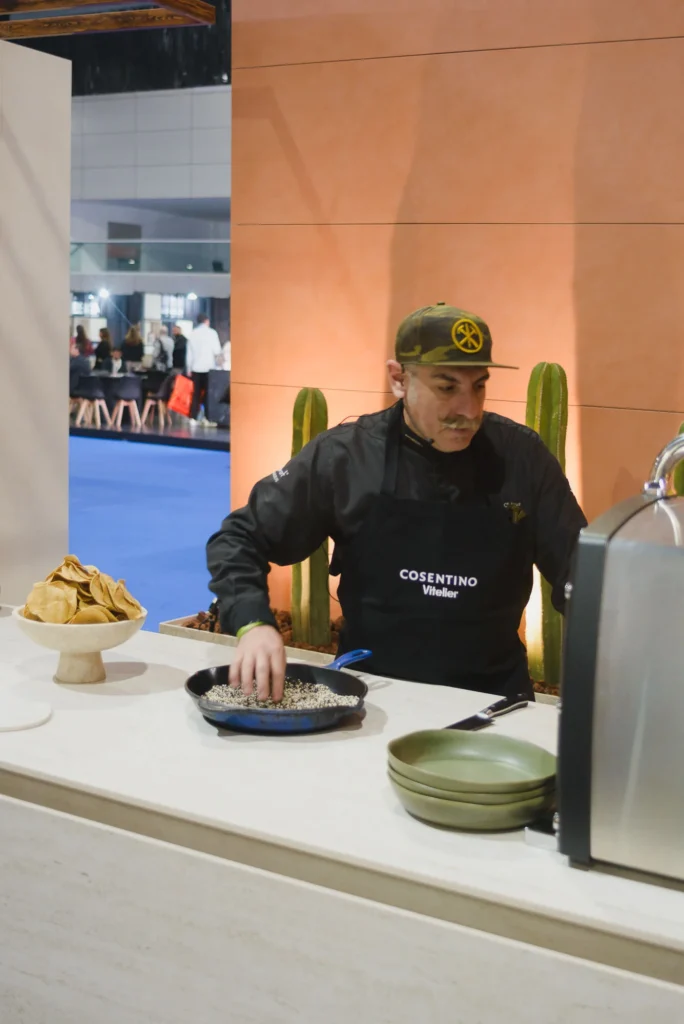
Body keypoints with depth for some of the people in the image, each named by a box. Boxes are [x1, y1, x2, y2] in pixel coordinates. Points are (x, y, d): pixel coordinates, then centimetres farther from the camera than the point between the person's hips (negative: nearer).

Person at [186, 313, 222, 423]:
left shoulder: (193, 334, 6)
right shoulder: (211, 332, -4)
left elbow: (189, 353, 7)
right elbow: (217, 351, -9)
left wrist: (189, 368, 15)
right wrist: (215, 356, 14)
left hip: (196, 368, 3)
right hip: (208, 367, -3)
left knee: (196, 393, 7)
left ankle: (193, 418, 3)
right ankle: (208, 418, -4)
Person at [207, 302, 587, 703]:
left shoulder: (522, 456, -3)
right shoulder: (345, 455, -4)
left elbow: (577, 572, 4)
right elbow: (240, 539, 2)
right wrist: (254, 624, -16)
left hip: (488, 695, 0)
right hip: (371, 686, 0)